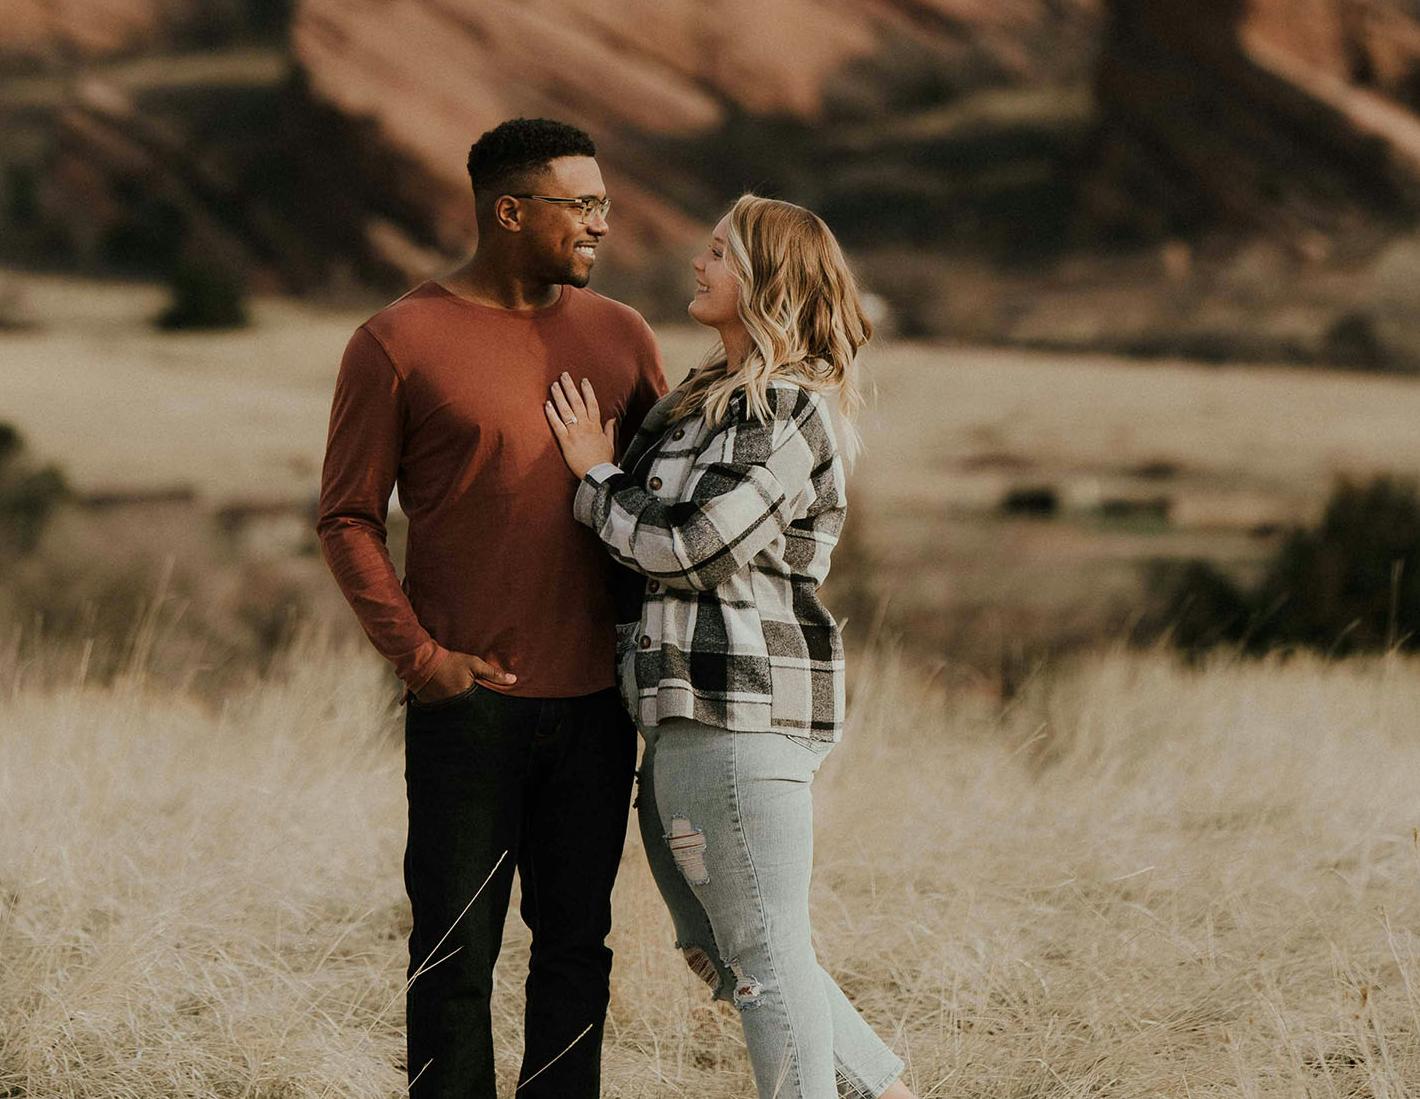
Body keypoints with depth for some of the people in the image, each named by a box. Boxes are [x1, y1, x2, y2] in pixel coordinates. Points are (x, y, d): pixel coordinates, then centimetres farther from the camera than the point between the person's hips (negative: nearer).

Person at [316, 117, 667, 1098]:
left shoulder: (622, 337, 10)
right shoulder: (398, 343, -3)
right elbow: (348, 516, -1)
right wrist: (416, 653, -10)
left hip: (596, 701, 4)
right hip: (469, 701, -4)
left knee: (577, 943, 8)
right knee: (457, 954, -1)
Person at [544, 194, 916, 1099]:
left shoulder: (791, 411, -11)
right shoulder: (708, 399, 18)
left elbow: (685, 546, -16)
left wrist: (595, 474, -2)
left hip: (745, 716, -10)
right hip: (685, 718, 10)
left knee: (767, 959, -6)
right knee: (724, 952, 14)